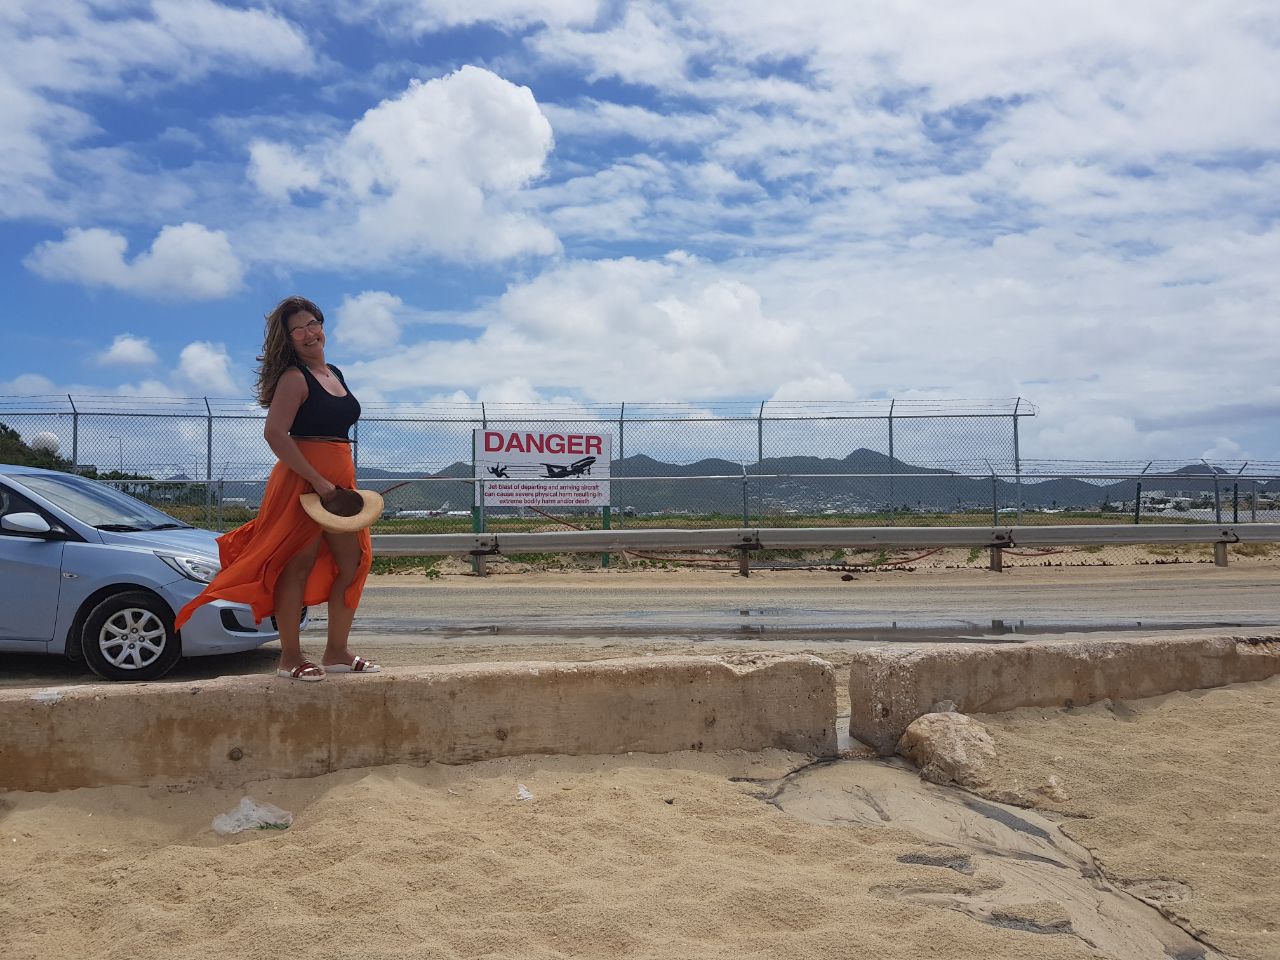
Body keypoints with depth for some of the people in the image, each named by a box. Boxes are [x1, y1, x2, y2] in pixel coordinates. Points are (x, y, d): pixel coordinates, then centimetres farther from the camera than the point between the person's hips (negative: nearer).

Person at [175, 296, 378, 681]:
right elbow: (275, 434, -19)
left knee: (353, 563, 9)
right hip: (303, 478, -9)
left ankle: (337, 652, 19)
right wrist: (318, 481, -22)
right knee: (298, 563, -5)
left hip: (339, 481, 9)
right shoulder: (294, 378, -8)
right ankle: (290, 657, 4)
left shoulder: (335, 374, 18)